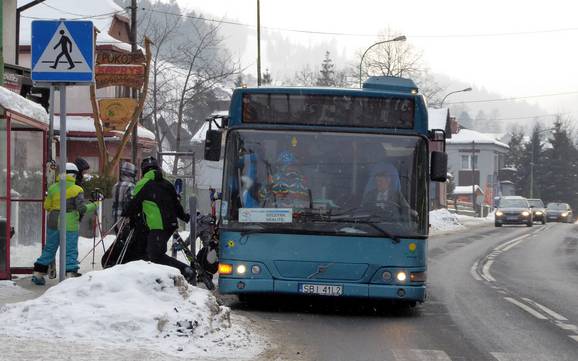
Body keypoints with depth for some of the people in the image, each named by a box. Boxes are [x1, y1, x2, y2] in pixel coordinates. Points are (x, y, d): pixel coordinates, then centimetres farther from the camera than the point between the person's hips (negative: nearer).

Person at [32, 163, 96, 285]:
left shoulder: (53, 188, 5)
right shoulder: (76, 190, -9)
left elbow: (47, 206, 8)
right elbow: (82, 207, -15)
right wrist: (92, 206, 1)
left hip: (53, 223, 5)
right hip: (69, 226, -5)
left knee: (49, 249, 16)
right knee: (70, 251, 0)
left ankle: (38, 274, 19)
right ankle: (71, 274, -9)